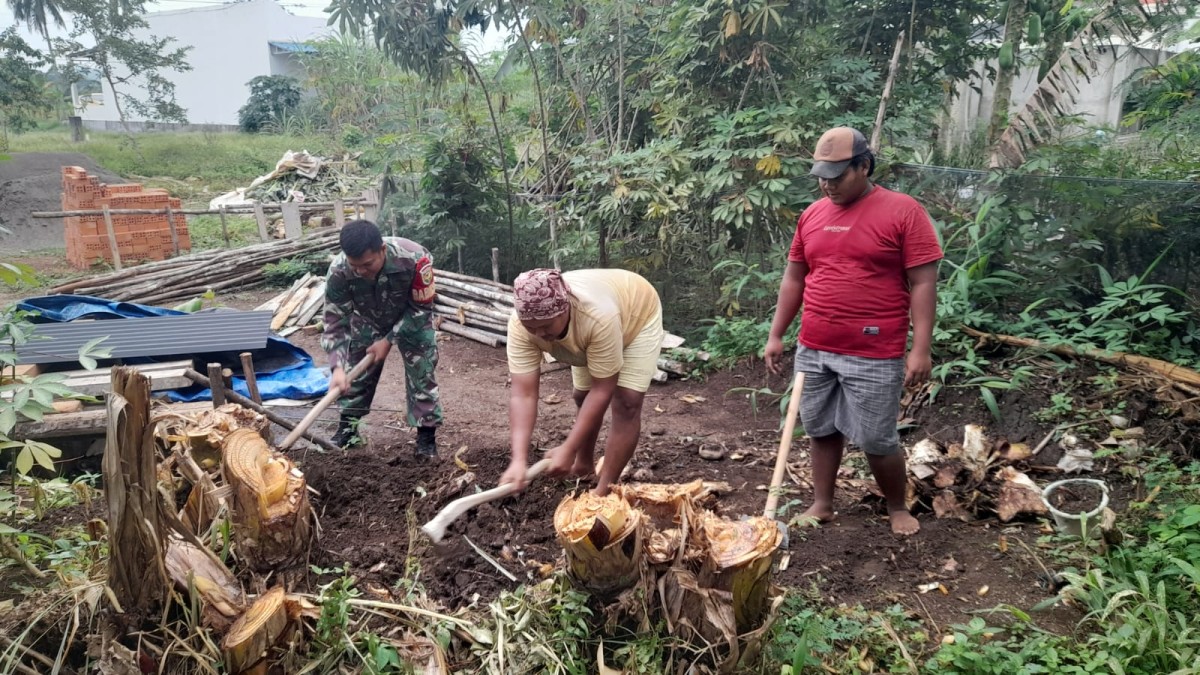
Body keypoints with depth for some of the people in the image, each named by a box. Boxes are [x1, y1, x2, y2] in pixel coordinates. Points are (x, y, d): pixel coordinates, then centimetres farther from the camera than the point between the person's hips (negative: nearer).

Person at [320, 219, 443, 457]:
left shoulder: (414, 258, -41)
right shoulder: (339, 271, -35)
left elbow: (421, 309, -25)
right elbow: (336, 321, -26)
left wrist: (389, 340, -25)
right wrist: (337, 367, -38)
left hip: (412, 319, -2)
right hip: (367, 321, 2)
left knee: (421, 373, -7)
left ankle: (427, 435, 6)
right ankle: (347, 427, 28)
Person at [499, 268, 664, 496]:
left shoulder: (599, 317, -46)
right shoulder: (521, 325, -34)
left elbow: (602, 390, -38)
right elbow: (523, 395, -36)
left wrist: (568, 450, -38)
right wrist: (519, 459, -45)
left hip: (638, 314, -4)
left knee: (626, 403, -16)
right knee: (582, 397, 13)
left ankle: (603, 491, -10)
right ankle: (584, 464, 36)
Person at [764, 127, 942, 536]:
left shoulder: (902, 211, -8)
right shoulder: (812, 215, 8)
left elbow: (923, 284, -10)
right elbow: (794, 279, 14)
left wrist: (921, 349, -15)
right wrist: (776, 335, 13)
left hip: (874, 356, -5)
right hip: (813, 350, 5)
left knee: (876, 440, 4)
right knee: (822, 430, 15)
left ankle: (897, 508, 28)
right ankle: (822, 505, 31)